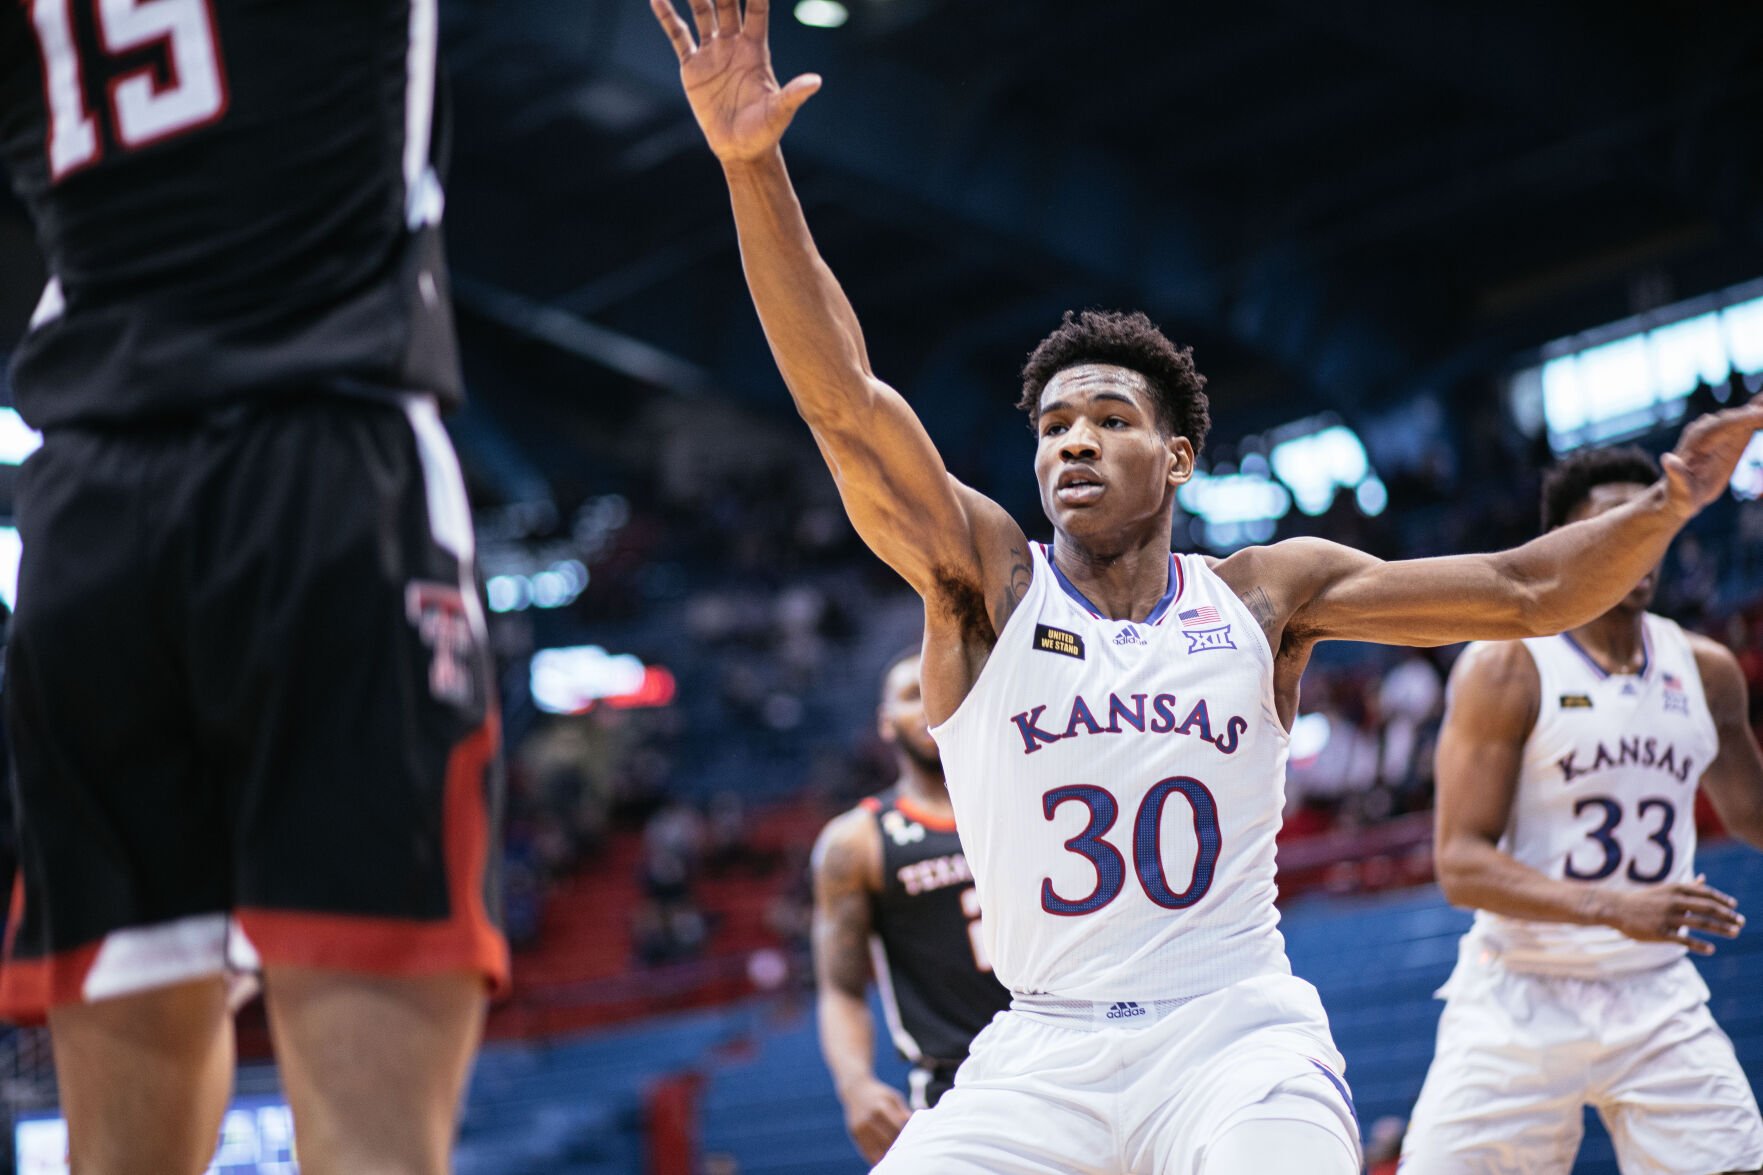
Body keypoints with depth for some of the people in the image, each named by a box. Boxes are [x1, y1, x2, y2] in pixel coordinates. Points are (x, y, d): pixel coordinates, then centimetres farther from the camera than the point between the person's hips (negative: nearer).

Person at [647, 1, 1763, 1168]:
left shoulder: (1266, 592, 6)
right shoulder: (985, 579, 2)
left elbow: (1523, 594, 5)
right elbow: (848, 407, -11)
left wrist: (1668, 501, -13)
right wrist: (752, 165, -22)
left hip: (1237, 1034, 0)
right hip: (1044, 1054, 1)